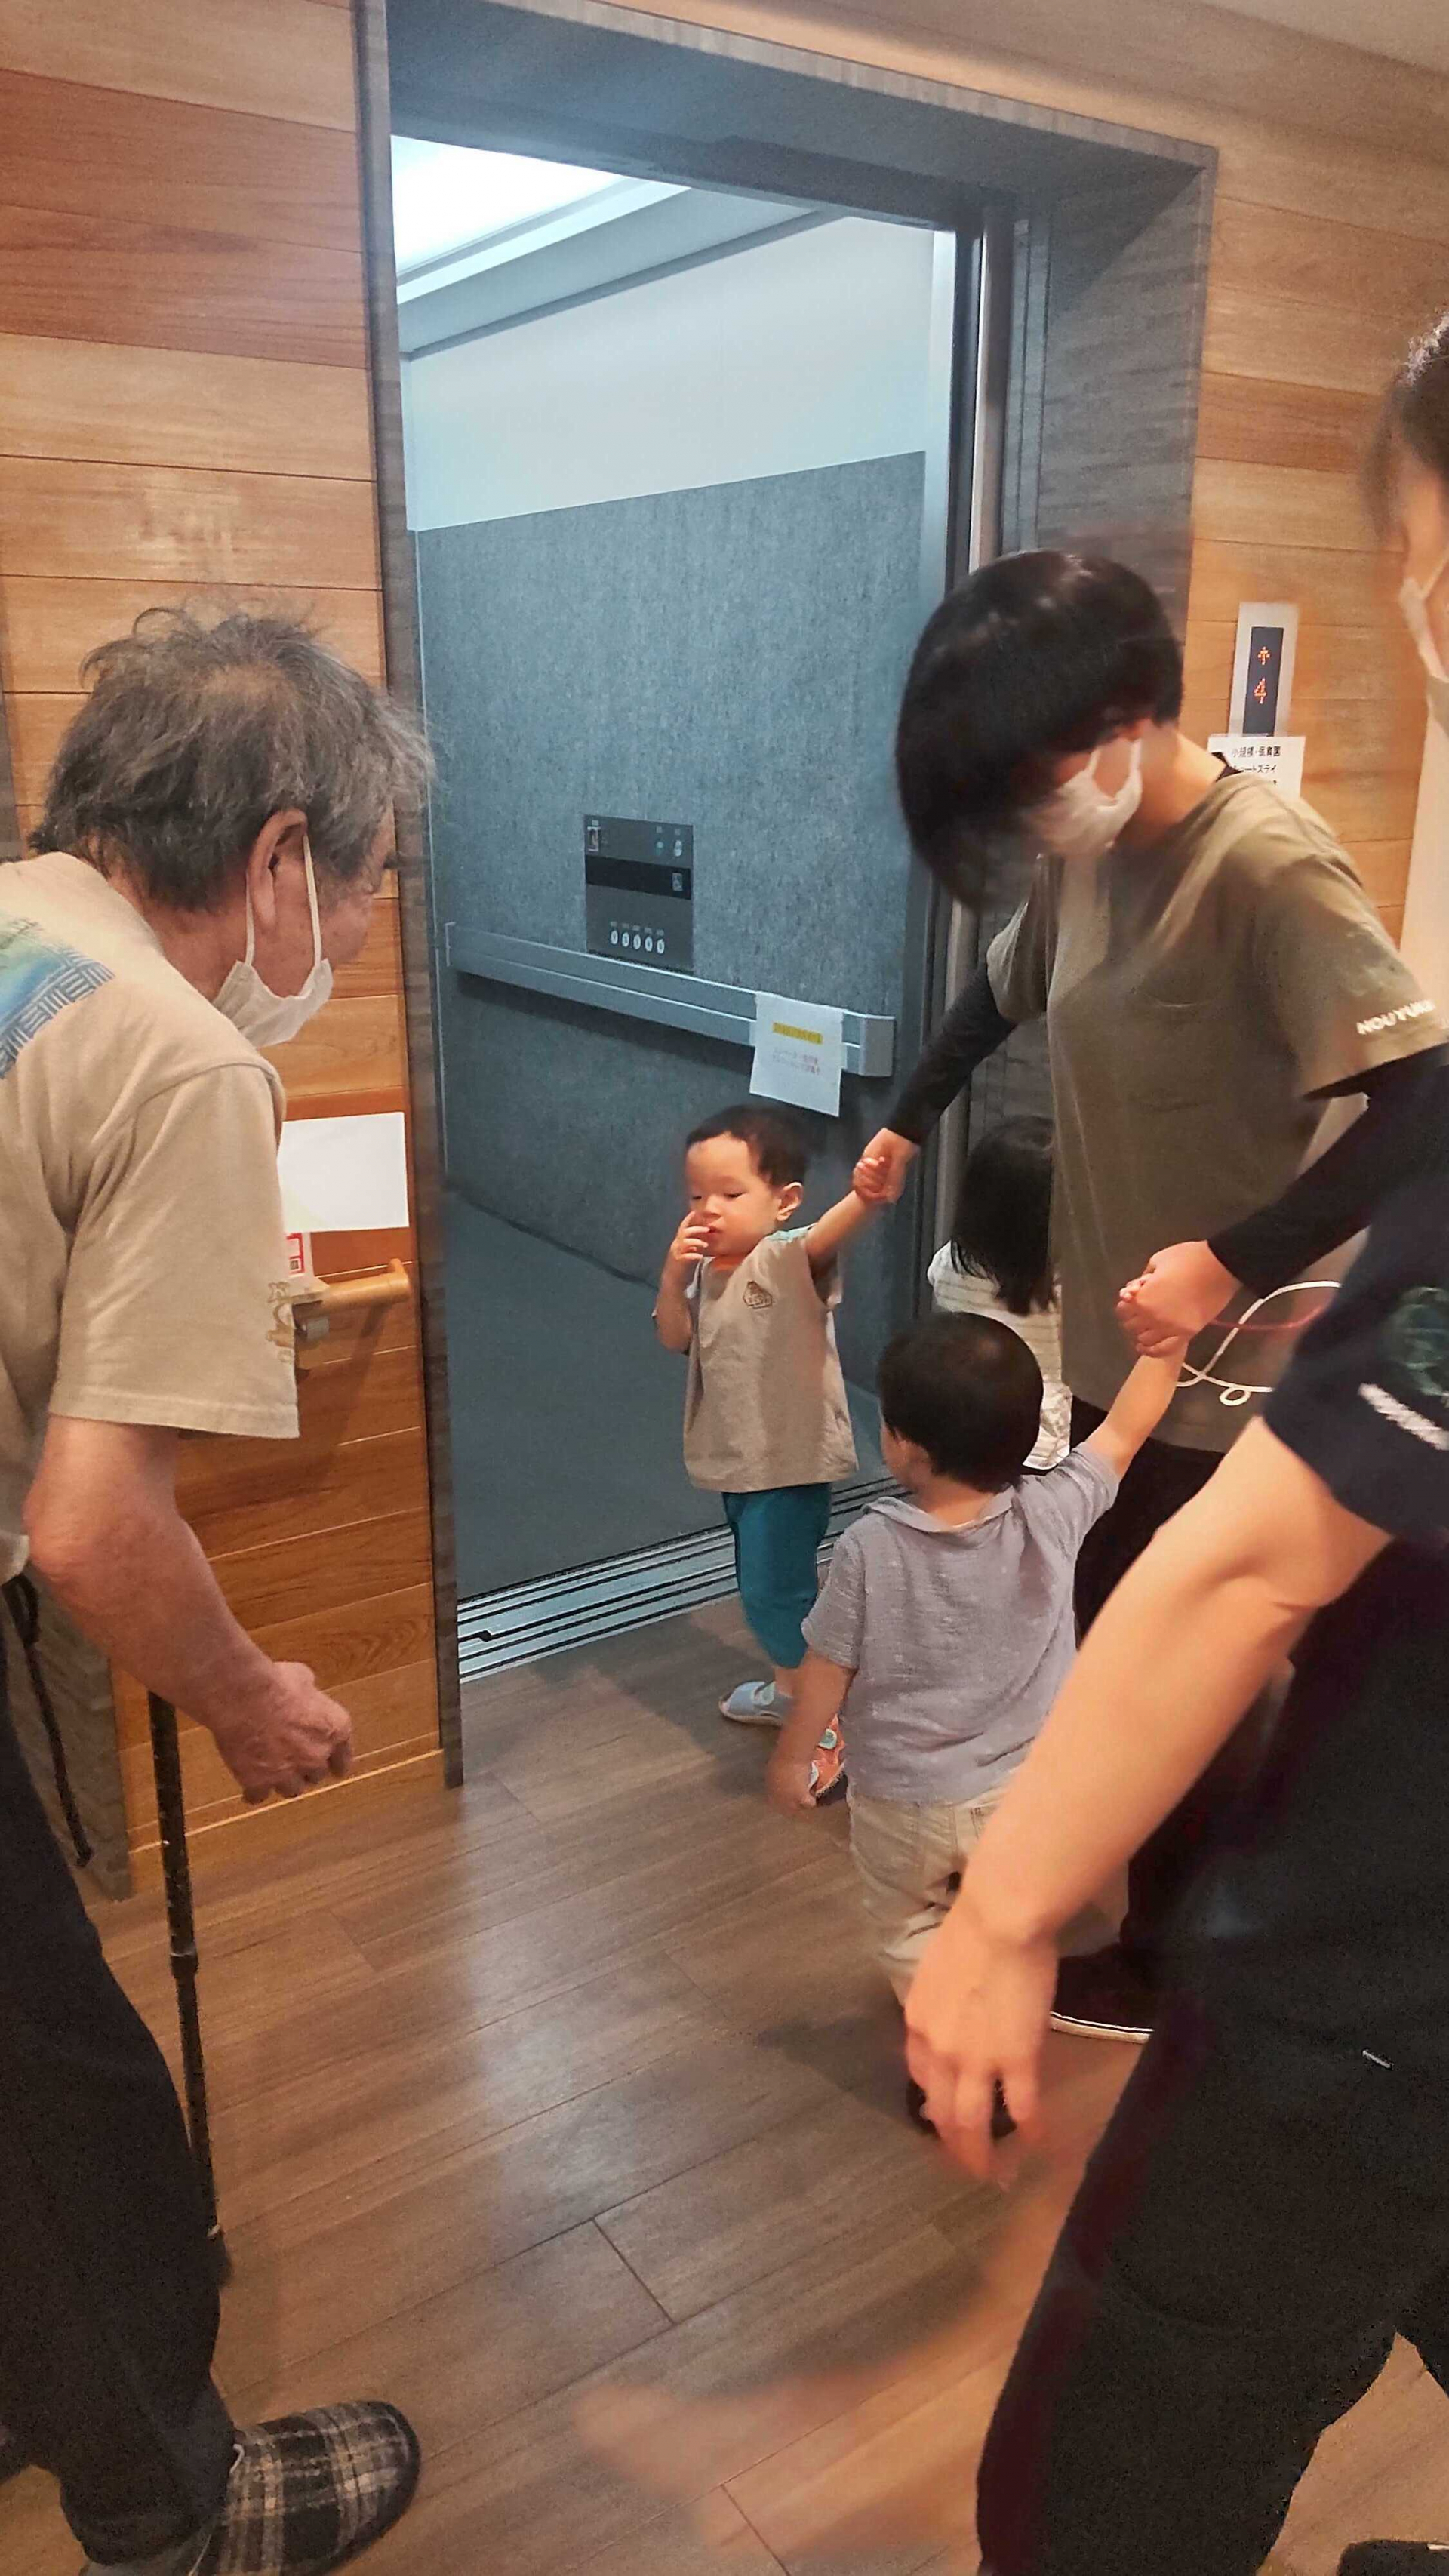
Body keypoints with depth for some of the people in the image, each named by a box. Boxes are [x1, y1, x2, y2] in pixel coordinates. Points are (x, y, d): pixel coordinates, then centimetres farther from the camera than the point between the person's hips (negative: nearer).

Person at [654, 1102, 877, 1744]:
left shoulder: (791, 1259, -21)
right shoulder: (708, 1269, 3)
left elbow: (832, 1231, -42)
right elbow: (675, 1338, 4)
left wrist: (869, 1192, -65)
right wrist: (673, 1275, -14)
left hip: (792, 1460, -9)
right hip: (737, 1458, 9)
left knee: (774, 1589, -7)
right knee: (762, 1585, 23)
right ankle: (789, 1687, 45)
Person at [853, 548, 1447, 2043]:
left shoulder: (1269, 867, -23)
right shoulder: (1088, 856, 1)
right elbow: (1005, 993, 22)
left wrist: (1232, 1259, -29)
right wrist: (906, 1126, 22)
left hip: (1222, 1371, -7)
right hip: (1110, 1344, 7)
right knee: (1103, 1639, 22)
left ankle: (1167, 1964, 33)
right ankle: (1094, 1888, 46)